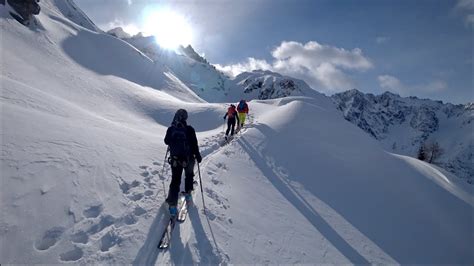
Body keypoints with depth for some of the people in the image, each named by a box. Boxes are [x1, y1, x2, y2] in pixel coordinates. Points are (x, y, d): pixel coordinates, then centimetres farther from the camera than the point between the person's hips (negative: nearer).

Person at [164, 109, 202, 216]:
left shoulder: (170, 129, -6)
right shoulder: (189, 129, -14)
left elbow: (166, 141, 11)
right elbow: (194, 144, -11)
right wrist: (198, 156, 2)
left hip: (175, 159, 2)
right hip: (188, 159, -1)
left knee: (175, 180, 8)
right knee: (189, 175, 27)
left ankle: (172, 204, 3)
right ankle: (188, 194, 36)